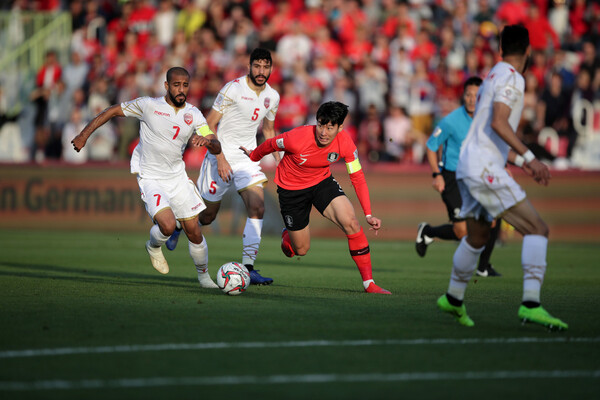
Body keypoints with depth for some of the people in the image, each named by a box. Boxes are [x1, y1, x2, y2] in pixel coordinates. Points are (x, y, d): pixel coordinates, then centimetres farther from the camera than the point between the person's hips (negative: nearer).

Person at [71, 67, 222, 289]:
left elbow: (216, 148, -5)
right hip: (150, 178, -4)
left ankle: (203, 275, 28)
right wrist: (84, 134, -8)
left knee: (193, 230, 5)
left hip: (177, 177, 4)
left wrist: (208, 141, -29)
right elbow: (113, 111, -4)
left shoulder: (194, 115, -2)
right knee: (167, 225, -24)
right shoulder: (149, 106, -13)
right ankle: (154, 246, 12)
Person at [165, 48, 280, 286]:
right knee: (206, 216, 7)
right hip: (222, 157, -4)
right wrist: (220, 158, -20)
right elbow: (209, 124, -13)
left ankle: (248, 268, -14)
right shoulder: (233, 89, -16)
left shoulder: (272, 97, 3)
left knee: (257, 208, -17)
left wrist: (278, 157, 12)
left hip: (248, 159, 4)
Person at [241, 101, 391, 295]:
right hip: (291, 188, -2)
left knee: (351, 223, -23)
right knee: (301, 250, 4)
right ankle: (287, 236, 45)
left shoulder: (344, 142, -22)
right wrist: (253, 156, 10)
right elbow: (270, 145, -11)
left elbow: (357, 177, -12)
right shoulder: (298, 138, -32)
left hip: (323, 182, 2)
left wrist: (368, 214, -18)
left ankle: (369, 283, -14)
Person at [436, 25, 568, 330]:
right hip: (485, 169, -10)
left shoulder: (493, 77, 22)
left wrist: (521, 162, 31)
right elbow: (498, 123, -23)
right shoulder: (511, 78, -8)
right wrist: (530, 157, -25)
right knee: (537, 229, -13)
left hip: (469, 166, 10)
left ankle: (453, 299, 42)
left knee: (477, 237, 27)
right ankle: (531, 304, -26)